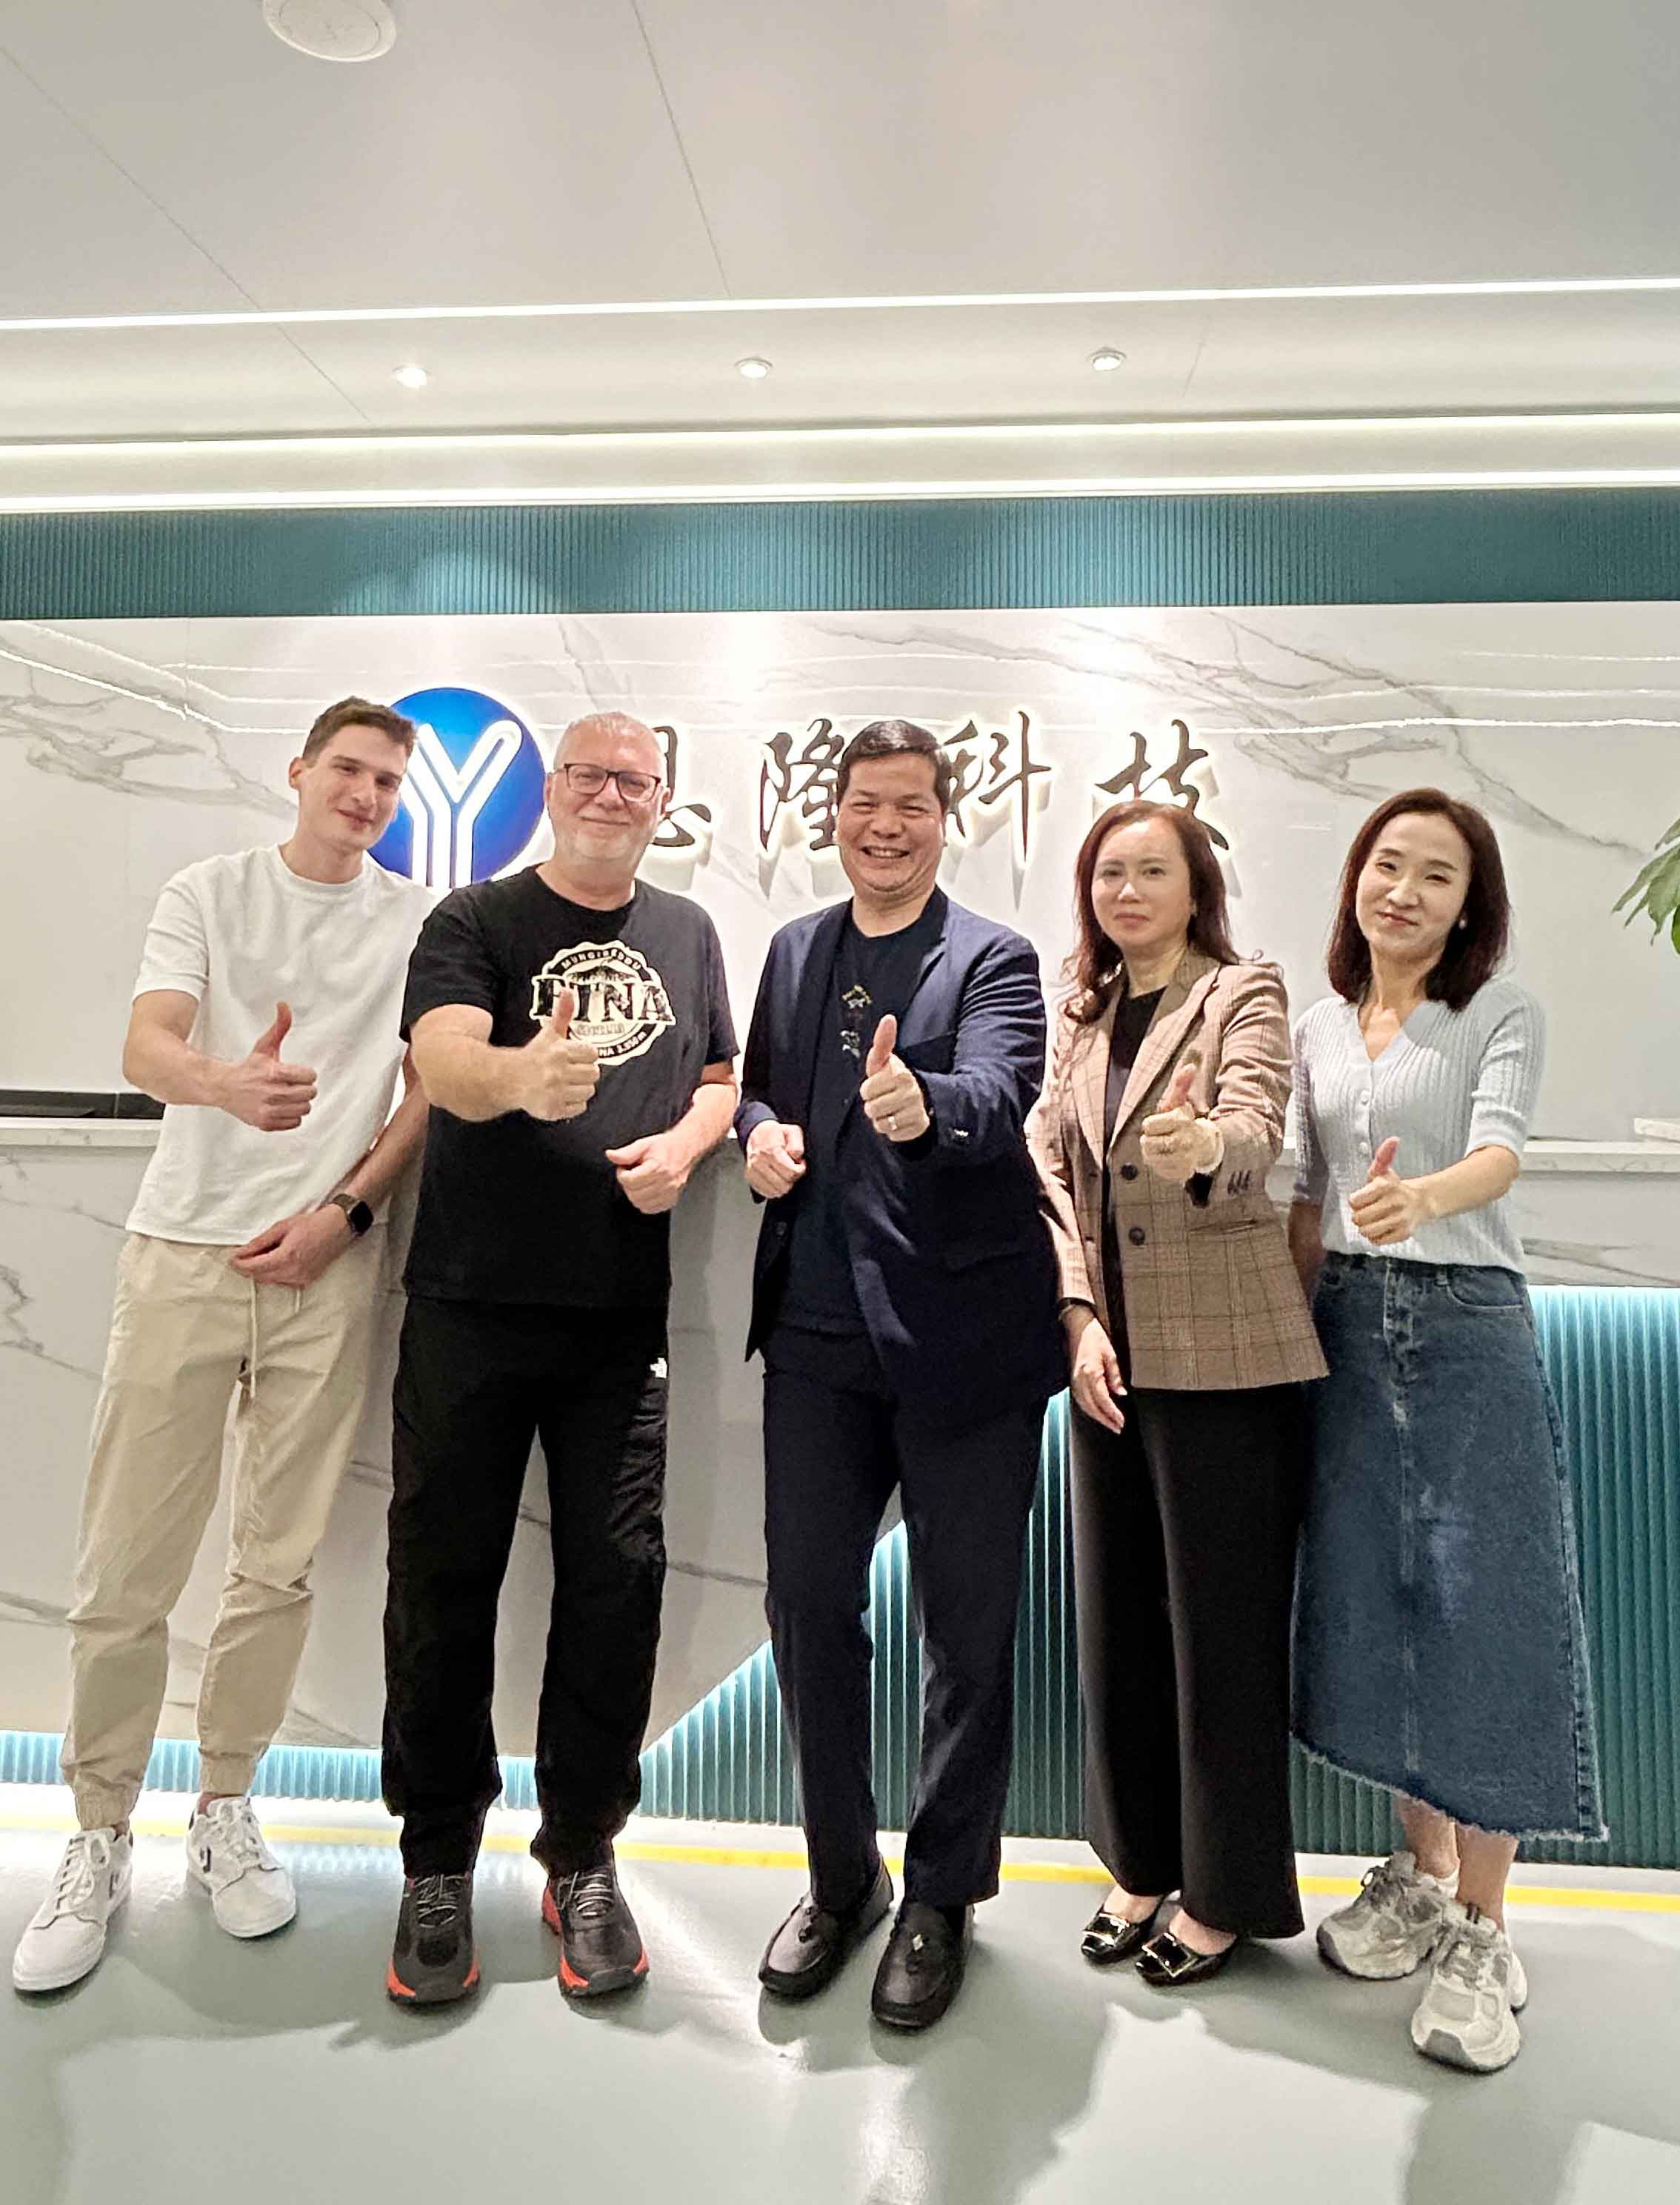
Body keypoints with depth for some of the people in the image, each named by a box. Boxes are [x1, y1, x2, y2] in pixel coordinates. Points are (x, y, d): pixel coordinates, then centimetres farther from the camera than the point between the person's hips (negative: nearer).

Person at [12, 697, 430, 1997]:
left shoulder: (416, 923, 9)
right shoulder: (209, 894, 7)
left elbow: (434, 1091, 7)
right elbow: (146, 1047, -8)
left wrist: (345, 1209, -7)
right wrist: (228, 1083, -31)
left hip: (325, 1263, 1)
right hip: (184, 1253, 0)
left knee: (279, 1564, 7)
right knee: (127, 1569, 2)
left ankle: (226, 1813, 25)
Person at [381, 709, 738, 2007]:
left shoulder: (687, 933, 13)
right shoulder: (477, 922, 0)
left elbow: (720, 1077, 19)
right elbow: (443, 1062, -17)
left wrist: (686, 1140, -4)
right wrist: (522, 1077, -40)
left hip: (623, 1315, 3)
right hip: (472, 1308, -2)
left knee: (618, 1581, 4)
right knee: (446, 1579, 4)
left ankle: (582, 1861, 23)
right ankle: (439, 1867, 23)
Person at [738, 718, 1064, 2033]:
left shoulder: (994, 962, -5)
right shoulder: (793, 951, 12)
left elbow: (997, 1103, -22)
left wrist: (920, 1106, -44)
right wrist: (759, 1128, -5)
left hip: (961, 1338, -4)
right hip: (820, 1333, 5)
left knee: (968, 1628, 9)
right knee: (809, 1607, 12)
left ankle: (944, 1896, 30)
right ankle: (843, 1877, 34)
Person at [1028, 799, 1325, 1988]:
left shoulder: (1245, 991, -4)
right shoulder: (1083, 1012, 12)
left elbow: (1255, 1131, -22)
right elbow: (1050, 1167, 6)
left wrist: (1205, 1146, -45)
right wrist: (1079, 1313, -6)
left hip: (1223, 1355, -5)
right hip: (1110, 1353, 6)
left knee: (1222, 1621, 4)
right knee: (1118, 1615, 14)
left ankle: (1226, 1892, 23)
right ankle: (1142, 1864, 32)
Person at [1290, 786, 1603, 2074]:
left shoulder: (1503, 1016, -2)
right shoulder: (1320, 1030, 11)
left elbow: (1500, 1153, -20)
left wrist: (1419, 1198, -42)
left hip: (1469, 1324, -4)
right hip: (1349, 1326, 4)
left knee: (1480, 1613, -3)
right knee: (1373, 1603, 9)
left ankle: (1480, 1930, 13)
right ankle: (1420, 1872, 28)